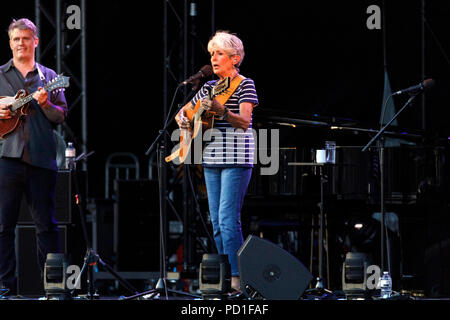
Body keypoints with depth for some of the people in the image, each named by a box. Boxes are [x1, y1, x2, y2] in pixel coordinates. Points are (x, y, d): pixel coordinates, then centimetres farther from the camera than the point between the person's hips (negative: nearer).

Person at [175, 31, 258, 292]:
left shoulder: (245, 85, -5)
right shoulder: (210, 87, 15)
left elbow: (245, 122, -18)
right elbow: (182, 112, 26)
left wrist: (221, 111, -34)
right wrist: (182, 119, 2)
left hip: (236, 159, -7)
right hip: (211, 158, 7)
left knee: (228, 219, -14)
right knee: (217, 221, 7)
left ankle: (238, 277, -13)